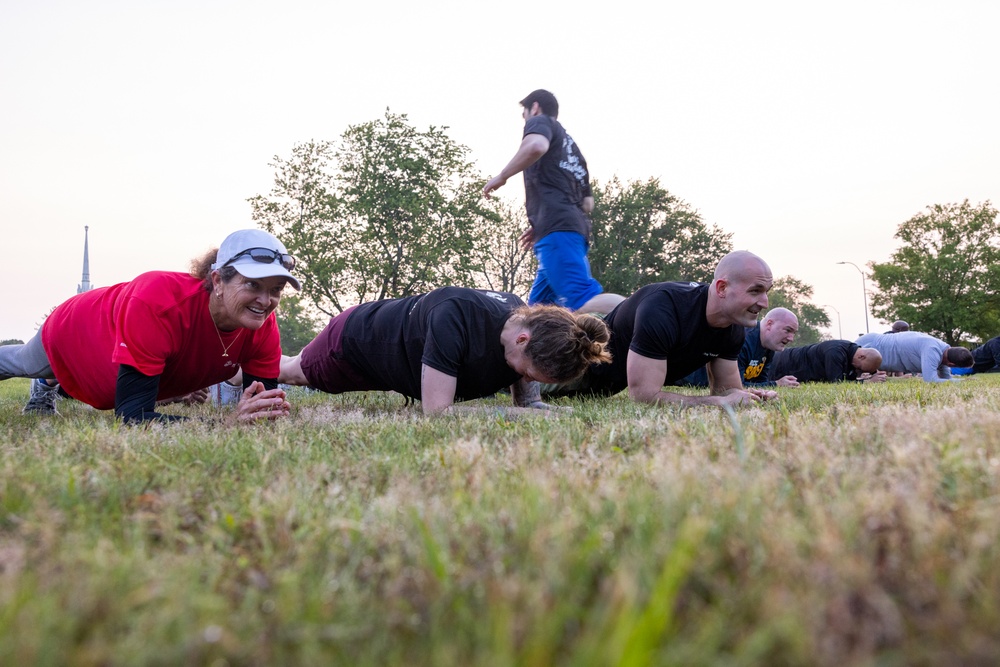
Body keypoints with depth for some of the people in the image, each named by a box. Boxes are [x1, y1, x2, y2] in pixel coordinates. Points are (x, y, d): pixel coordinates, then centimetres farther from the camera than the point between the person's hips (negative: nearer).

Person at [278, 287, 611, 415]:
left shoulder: (528, 319, -27)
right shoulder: (456, 316, -48)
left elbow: (526, 399, -15)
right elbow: (438, 411, -50)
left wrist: (540, 408, -39)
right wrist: (524, 414, -50)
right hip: (356, 337, -6)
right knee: (293, 373, 29)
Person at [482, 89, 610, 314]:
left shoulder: (540, 122, 11)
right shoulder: (571, 147, 35)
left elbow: (536, 146, -16)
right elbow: (587, 202, 31)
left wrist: (501, 176, -4)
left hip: (557, 229, -9)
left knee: (583, 300, -23)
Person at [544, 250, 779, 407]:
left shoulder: (734, 330, -20)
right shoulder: (661, 311, -44)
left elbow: (724, 389, -8)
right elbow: (644, 395, -45)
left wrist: (747, 395, -31)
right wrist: (720, 402, -43)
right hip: (583, 362, -7)